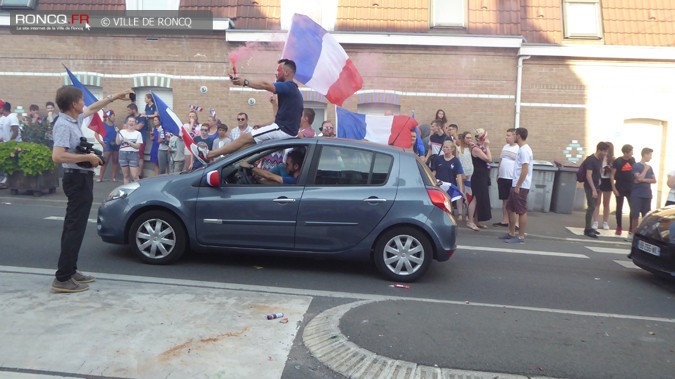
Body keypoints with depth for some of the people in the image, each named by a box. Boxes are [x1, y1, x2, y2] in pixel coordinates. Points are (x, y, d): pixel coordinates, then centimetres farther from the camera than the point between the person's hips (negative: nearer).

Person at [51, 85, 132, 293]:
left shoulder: (74, 119, 9)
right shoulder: (64, 125, -19)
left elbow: (92, 108, 29)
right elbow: (57, 156, -30)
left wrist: (113, 97, 35)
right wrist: (88, 157, -22)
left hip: (81, 178, 11)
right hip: (77, 178, -11)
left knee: (74, 226, 15)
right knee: (75, 228, -9)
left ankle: (70, 271, 24)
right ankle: (62, 279, -6)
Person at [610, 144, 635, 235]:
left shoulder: (632, 160, 4)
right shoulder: (617, 161, -8)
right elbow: (612, 175, -8)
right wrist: (614, 188, -13)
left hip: (630, 187, 4)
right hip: (620, 188, -4)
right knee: (619, 208, 3)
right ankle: (619, 228, 11)